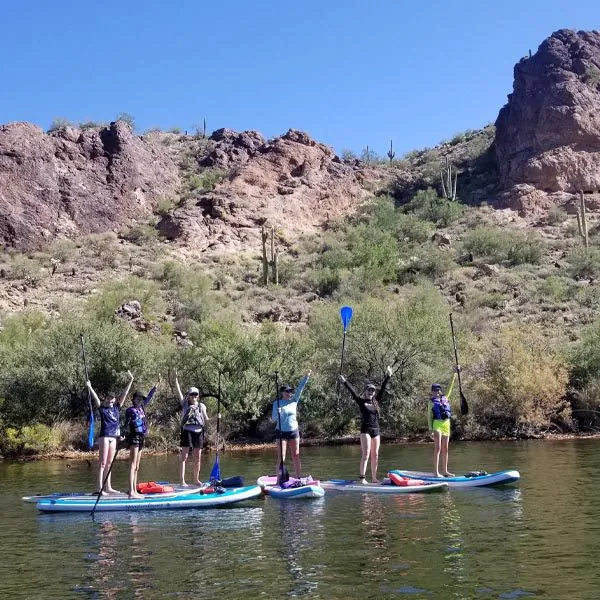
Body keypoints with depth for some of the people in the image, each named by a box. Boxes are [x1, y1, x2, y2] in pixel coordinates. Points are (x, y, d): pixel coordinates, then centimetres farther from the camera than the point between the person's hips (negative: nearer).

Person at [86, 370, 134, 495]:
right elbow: (96, 398, -15)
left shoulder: (117, 407, 10)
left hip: (114, 437, 6)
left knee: (109, 463, 11)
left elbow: (124, 394, 8)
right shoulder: (102, 408, -1)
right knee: (102, 463, -6)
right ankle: (100, 488, -8)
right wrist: (89, 387, -28)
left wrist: (130, 381, 5)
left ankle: (108, 487, 15)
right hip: (105, 436, -5)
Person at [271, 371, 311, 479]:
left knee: (296, 456, 6)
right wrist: (278, 413, -29)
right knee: (281, 458, -6)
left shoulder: (294, 401, 5)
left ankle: (299, 478, 11)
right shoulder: (277, 403, -3)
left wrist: (306, 377, -14)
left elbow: (300, 388, -4)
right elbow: (273, 418, -8)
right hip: (281, 432, -3)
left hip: (294, 431, 4)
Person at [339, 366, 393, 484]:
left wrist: (388, 376, 8)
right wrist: (345, 382, -18)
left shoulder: (376, 401, 12)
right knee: (366, 454, -12)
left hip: (376, 430, 5)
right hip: (365, 430, -5)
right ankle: (362, 477, -14)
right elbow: (352, 392, -8)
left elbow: (383, 388, 11)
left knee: (375, 455, 7)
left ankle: (374, 478, 13)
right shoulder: (361, 402, 1)